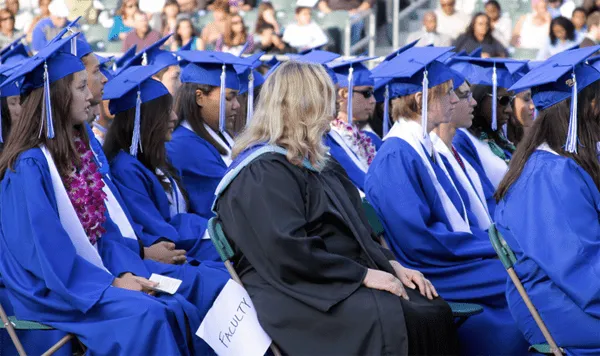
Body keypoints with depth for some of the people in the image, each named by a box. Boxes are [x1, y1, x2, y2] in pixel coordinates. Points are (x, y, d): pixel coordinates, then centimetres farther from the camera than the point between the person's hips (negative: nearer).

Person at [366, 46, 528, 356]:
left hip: (457, 257, 8)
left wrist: (492, 242, 1)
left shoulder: (423, 148, 13)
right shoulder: (396, 158, -16)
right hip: (430, 276, -8)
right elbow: (417, 240, -21)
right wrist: (490, 247, -14)